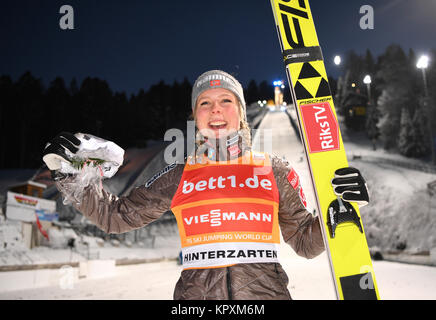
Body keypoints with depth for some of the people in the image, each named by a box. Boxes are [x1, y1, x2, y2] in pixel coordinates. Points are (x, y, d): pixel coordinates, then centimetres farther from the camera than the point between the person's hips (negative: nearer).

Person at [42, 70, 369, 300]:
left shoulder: (274, 169, 7)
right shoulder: (180, 176, 8)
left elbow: (305, 242, 11)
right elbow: (116, 216, 12)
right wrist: (71, 174, 4)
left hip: (266, 290, 0)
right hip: (196, 293, 0)